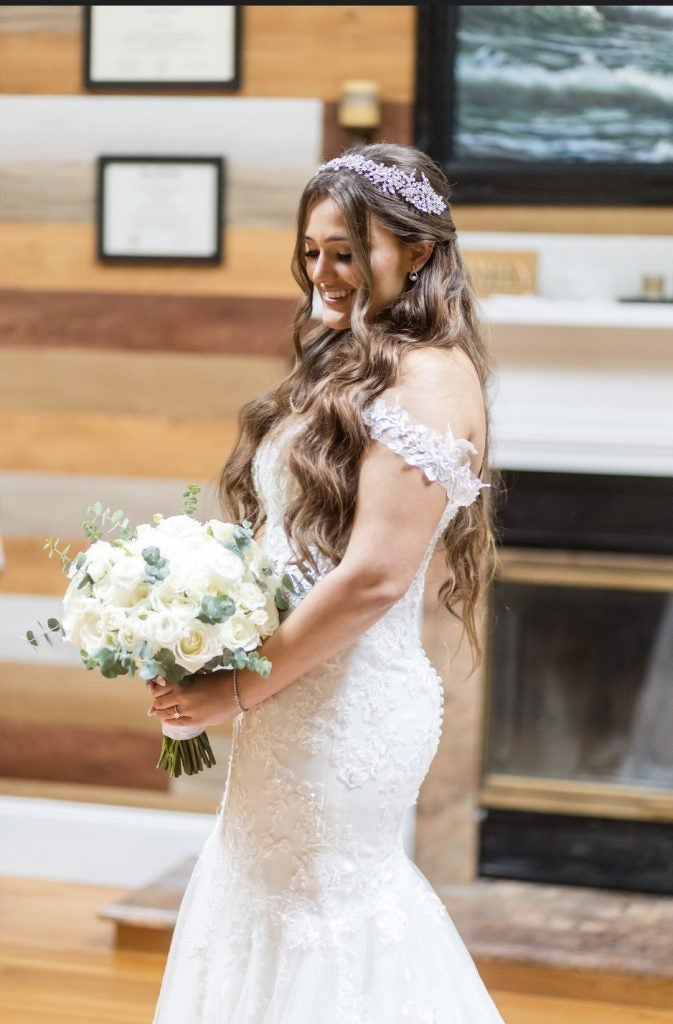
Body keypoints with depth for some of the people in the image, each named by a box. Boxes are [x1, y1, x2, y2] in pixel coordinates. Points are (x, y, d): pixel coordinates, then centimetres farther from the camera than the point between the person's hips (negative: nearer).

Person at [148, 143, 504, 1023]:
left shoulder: (430, 377, -14)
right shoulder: (345, 369, 14)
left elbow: (376, 576, -21)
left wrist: (239, 690, -15)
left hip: (346, 709, -9)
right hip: (295, 702, 9)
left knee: (316, 924, 2)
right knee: (265, 902, 16)